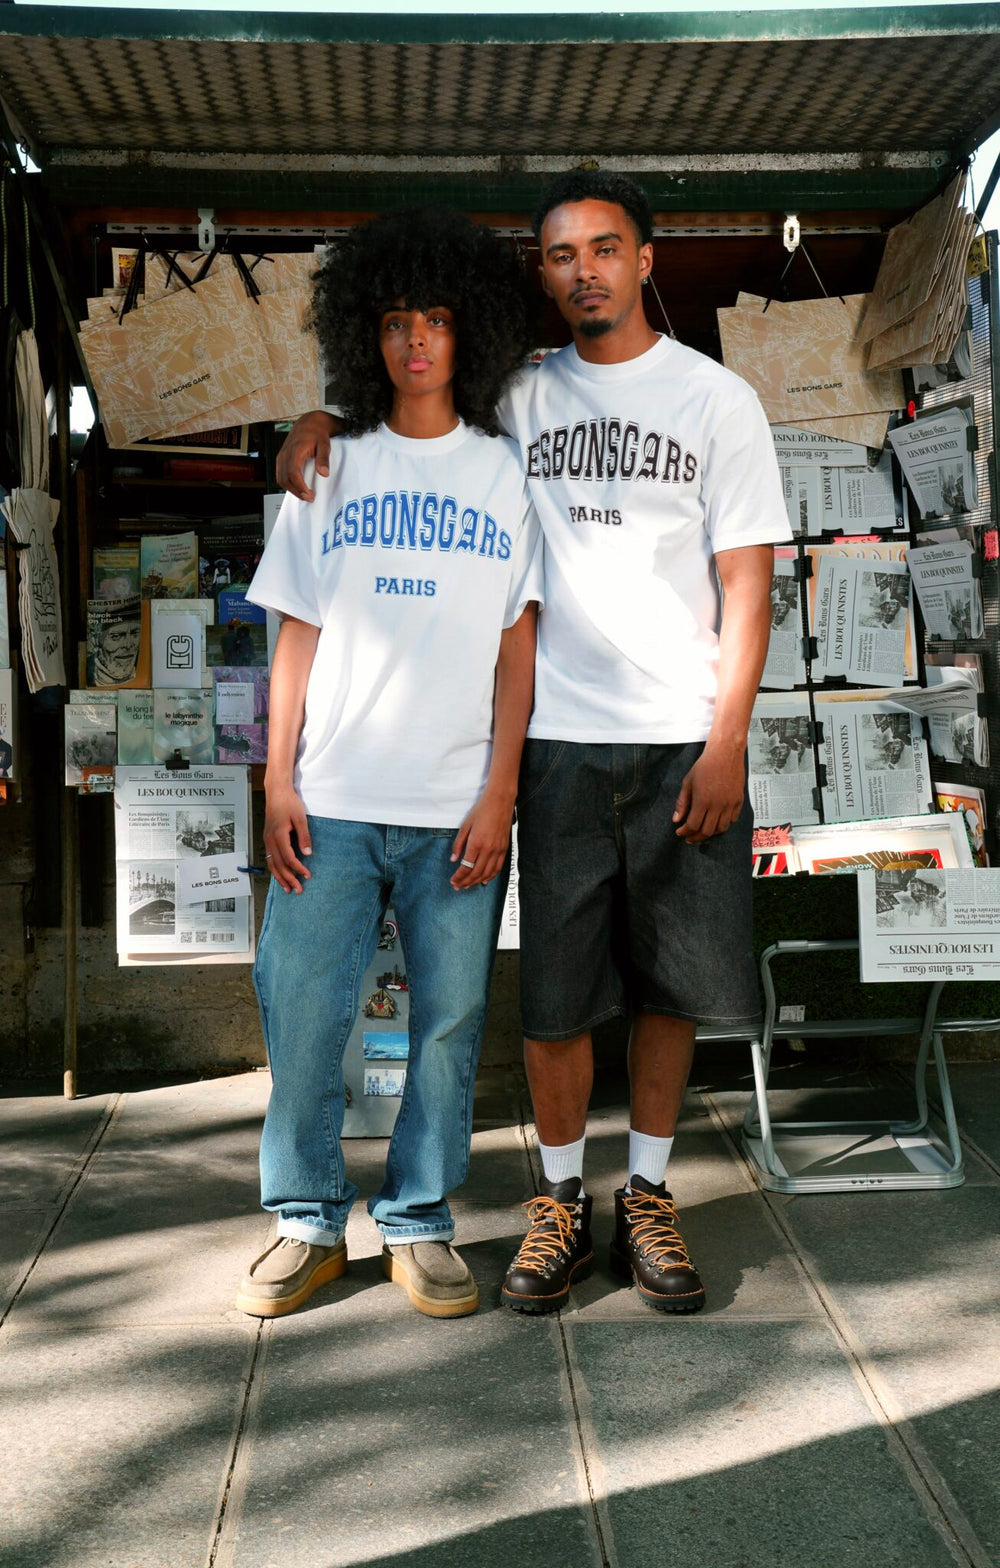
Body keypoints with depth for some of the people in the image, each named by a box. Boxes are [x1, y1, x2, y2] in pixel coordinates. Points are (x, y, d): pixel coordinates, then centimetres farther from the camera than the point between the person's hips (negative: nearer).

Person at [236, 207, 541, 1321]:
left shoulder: (505, 475, 8)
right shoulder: (329, 470, 11)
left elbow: (518, 647, 4)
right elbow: (297, 638, 9)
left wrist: (500, 794, -5)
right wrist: (278, 785, 1)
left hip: (456, 808, -1)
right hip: (331, 801, 1)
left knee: (448, 1020, 3)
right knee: (303, 1016, 2)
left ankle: (420, 1223, 20)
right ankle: (308, 1222, 19)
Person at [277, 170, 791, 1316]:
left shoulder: (717, 399, 5)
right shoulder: (518, 394, 10)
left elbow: (746, 580, 1)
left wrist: (727, 742, -8)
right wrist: (323, 418, 3)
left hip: (685, 742, -1)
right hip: (560, 738, 1)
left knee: (669, 981, 6)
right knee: (554, 988, 2)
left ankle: (647, 1195, 22)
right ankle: (561, 1205, 18)